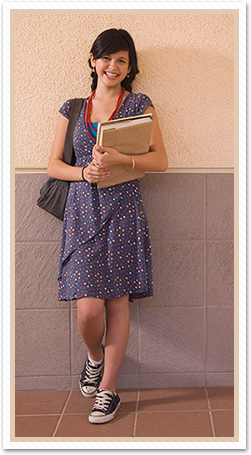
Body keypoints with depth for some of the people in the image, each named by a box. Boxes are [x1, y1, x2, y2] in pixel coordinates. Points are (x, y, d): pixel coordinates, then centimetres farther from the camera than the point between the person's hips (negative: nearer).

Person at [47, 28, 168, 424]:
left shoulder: (139, 105, 8)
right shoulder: (72, 109, 14)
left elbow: (161, 160, 1)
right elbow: (53, 164, 13)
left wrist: (120, 159, -16)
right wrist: (83, 172, -8)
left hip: (123, 211, -1)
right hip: (83, 211, 1)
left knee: (117, 302, 0)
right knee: (88, 309, -8)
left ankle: (108, 388, 15)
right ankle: (95, 357, 26)